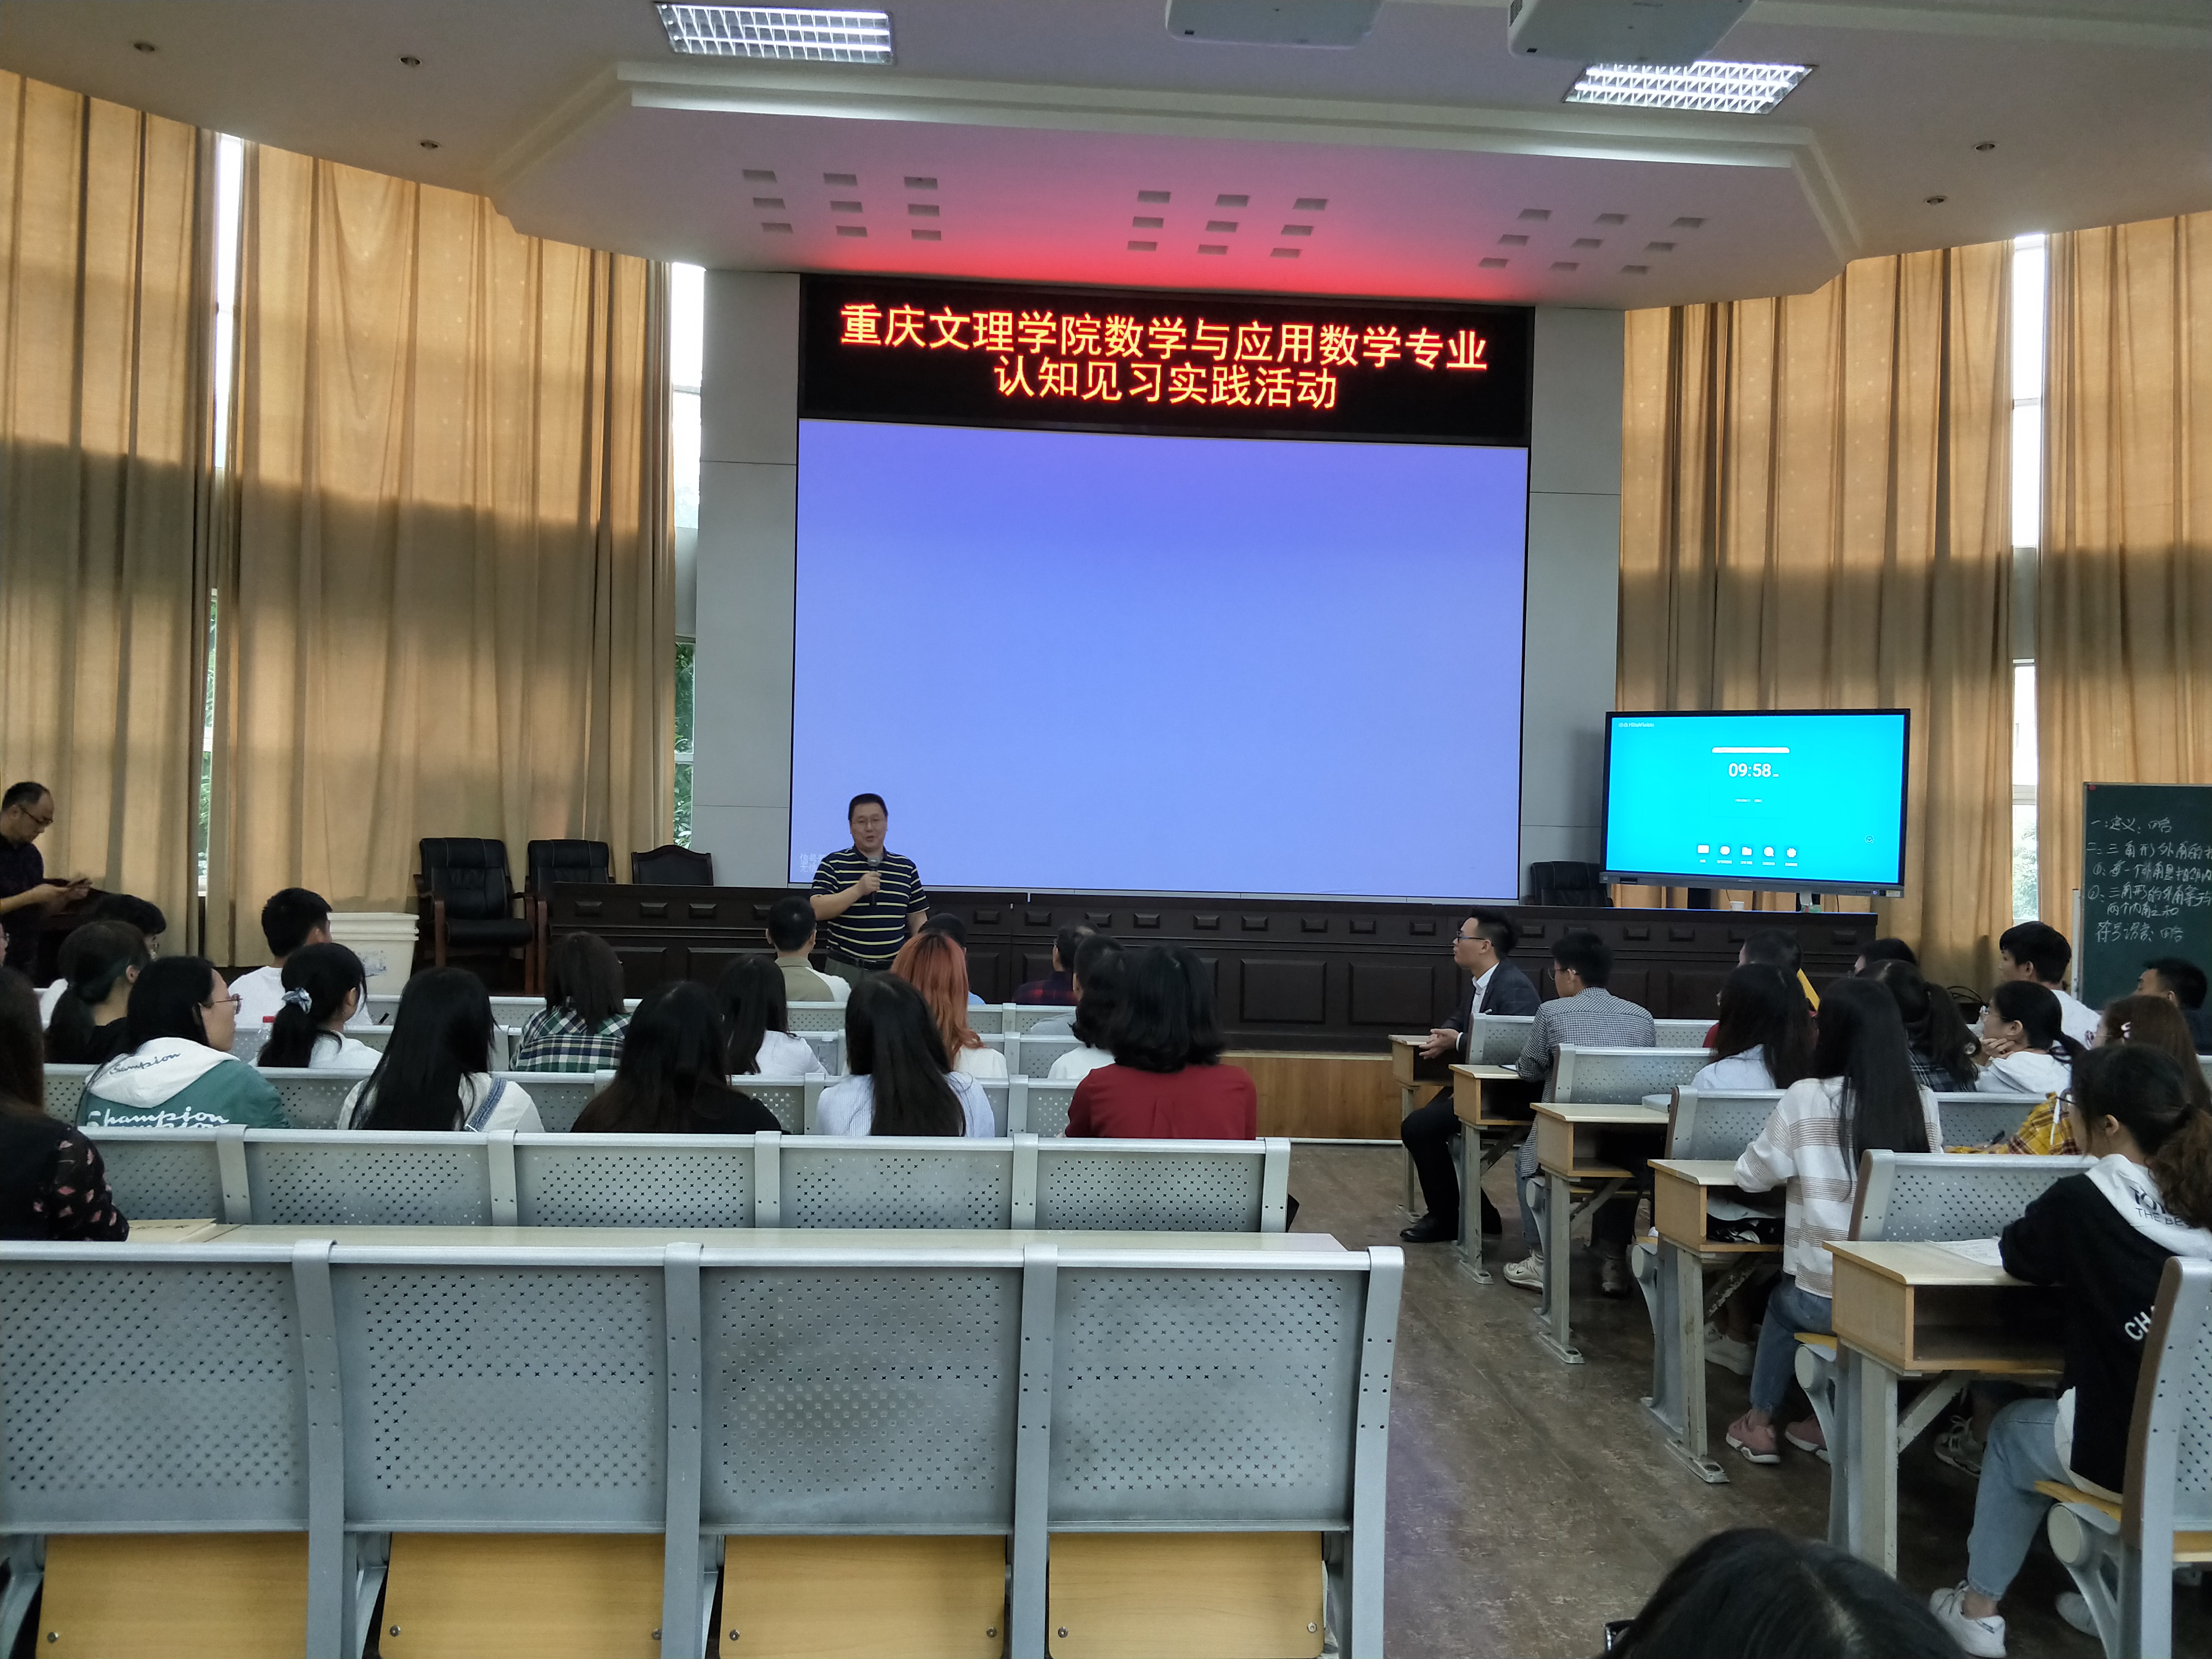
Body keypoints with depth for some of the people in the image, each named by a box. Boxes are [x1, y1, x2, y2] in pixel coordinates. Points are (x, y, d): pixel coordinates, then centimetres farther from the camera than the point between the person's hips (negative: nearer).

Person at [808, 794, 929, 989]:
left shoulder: (906, 868, 11)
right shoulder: (833, 865, 2)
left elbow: (918, 919, 13)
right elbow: (817, 911, -9)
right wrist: (858, 890, -17)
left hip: (894, 971, 2)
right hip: (846, 970, -2)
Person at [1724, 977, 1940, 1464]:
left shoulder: (1807, 1099, -11)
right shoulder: (1924, 1103, -1)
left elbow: (1751, 1176, 0)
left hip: (1829, 1298, -3)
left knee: (1785, 1300, 31)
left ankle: (1759, 1423, 37)